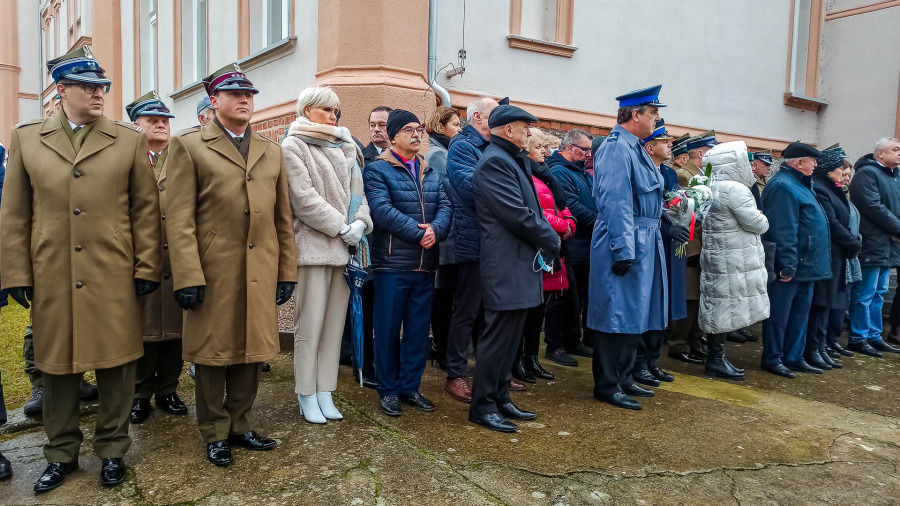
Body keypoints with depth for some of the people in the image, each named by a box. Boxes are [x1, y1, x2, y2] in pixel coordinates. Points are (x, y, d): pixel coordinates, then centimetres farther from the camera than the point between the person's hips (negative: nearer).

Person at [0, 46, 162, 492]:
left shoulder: (130, 140, 4)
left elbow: (145, 210, 2)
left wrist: (146, 268, -3)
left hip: (114, 278, -1)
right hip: (52, 279, 2)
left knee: (116, 364, 6)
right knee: (56, 366, 12)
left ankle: (112, 450, 23)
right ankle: (61, 453, 29)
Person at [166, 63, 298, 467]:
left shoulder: (272, 152, 14)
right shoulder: (188, 146, 1)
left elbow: (283, 219, 12)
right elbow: (179, 219, -7)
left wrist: (287, 273, 8)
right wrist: (187, 278, -14)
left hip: (261, 275, 4)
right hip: (212, 274, -4)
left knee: (250, 352, 12)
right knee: (213, 356, 7)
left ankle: (239, 425, 29)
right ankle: (215, 434, 23)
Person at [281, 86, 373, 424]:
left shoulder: (345, 148, 16)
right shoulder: (294, 146, -1)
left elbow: (357, 190, 14)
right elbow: (304, 198, -10)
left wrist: (360, 222, -5)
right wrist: (342, 227, -12)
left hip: (344, 246, 6)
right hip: (312, 246, -5)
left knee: (334, 324, 8)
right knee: (309, 326, -1)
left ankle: (325, 393, 17)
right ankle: (307, 396, 11)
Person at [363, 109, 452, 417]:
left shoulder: (431, 173, 16)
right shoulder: (378, 170, -3)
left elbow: (445, 207, 4)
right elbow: (382, 210, -16)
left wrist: (435, 229, -18)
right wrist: (419, 232, -19)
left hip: (425, 265, 6)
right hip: (392, 264, -5)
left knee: (418, 328, 11)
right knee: (388, 329, 3)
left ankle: (410, 386, 24)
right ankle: (388, 389, 17)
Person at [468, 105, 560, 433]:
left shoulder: (514, 160, 19)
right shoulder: (495, 162, -14)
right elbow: (517, 214, -20)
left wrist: (547, 236, 4)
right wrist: (551, 240, -8)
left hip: (520, 266, 10)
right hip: (506, 267, -10)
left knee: (510, 338, 15)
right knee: (498, 337, -3)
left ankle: (500, 399, 26)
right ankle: (482, 406, 8)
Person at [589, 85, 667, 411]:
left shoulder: (634, 148, 17)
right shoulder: (616, 148, -15)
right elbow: (616, 203, -21)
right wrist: (624, 249, -24)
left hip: (644, 242, 10)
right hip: (625, 242, -10)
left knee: (634, 312, 15)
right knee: (618, 314, -3)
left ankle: (623, 379, 27)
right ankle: (606, 385, 9)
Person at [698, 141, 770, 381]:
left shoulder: (713, 188, 14)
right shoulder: (735, 189, -17)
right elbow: (755, 223, -14)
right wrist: (764, 221, 6)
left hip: (719, 257, 10)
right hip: (732, 260, -10)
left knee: (720, 307, 12)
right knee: (727, 307, -3)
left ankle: (715, 356, 19)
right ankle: (716, 360, 4)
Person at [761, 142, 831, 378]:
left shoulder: (799, 184, 17)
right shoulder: (783, 186, -17)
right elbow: (783, 230, -23)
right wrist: (788, 265, -24)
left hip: (805, 265, 10)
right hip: (790, 266, -10)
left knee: (800, 311, 15)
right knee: (779, 313, 0)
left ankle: (794, 357, 24)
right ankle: (772, 358, 11)